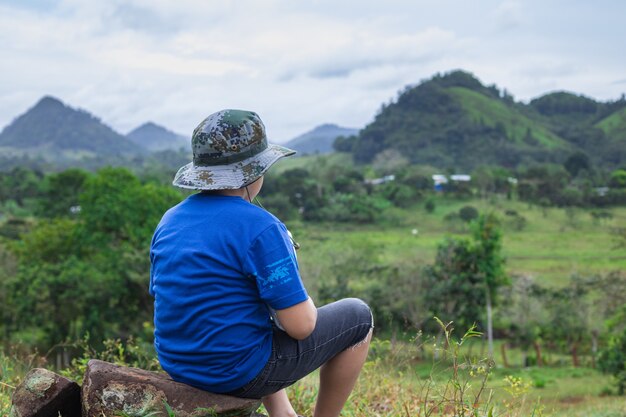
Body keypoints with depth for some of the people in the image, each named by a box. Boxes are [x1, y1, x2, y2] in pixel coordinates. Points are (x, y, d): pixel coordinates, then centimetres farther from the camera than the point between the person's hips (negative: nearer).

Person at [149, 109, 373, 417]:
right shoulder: (260, 227, -20)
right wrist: (302, 303, 4)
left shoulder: (170, 220, 1)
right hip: (242, 373, -7)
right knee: (357, 316, 10)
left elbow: (162, 297, 12)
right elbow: (300, 325, -21)